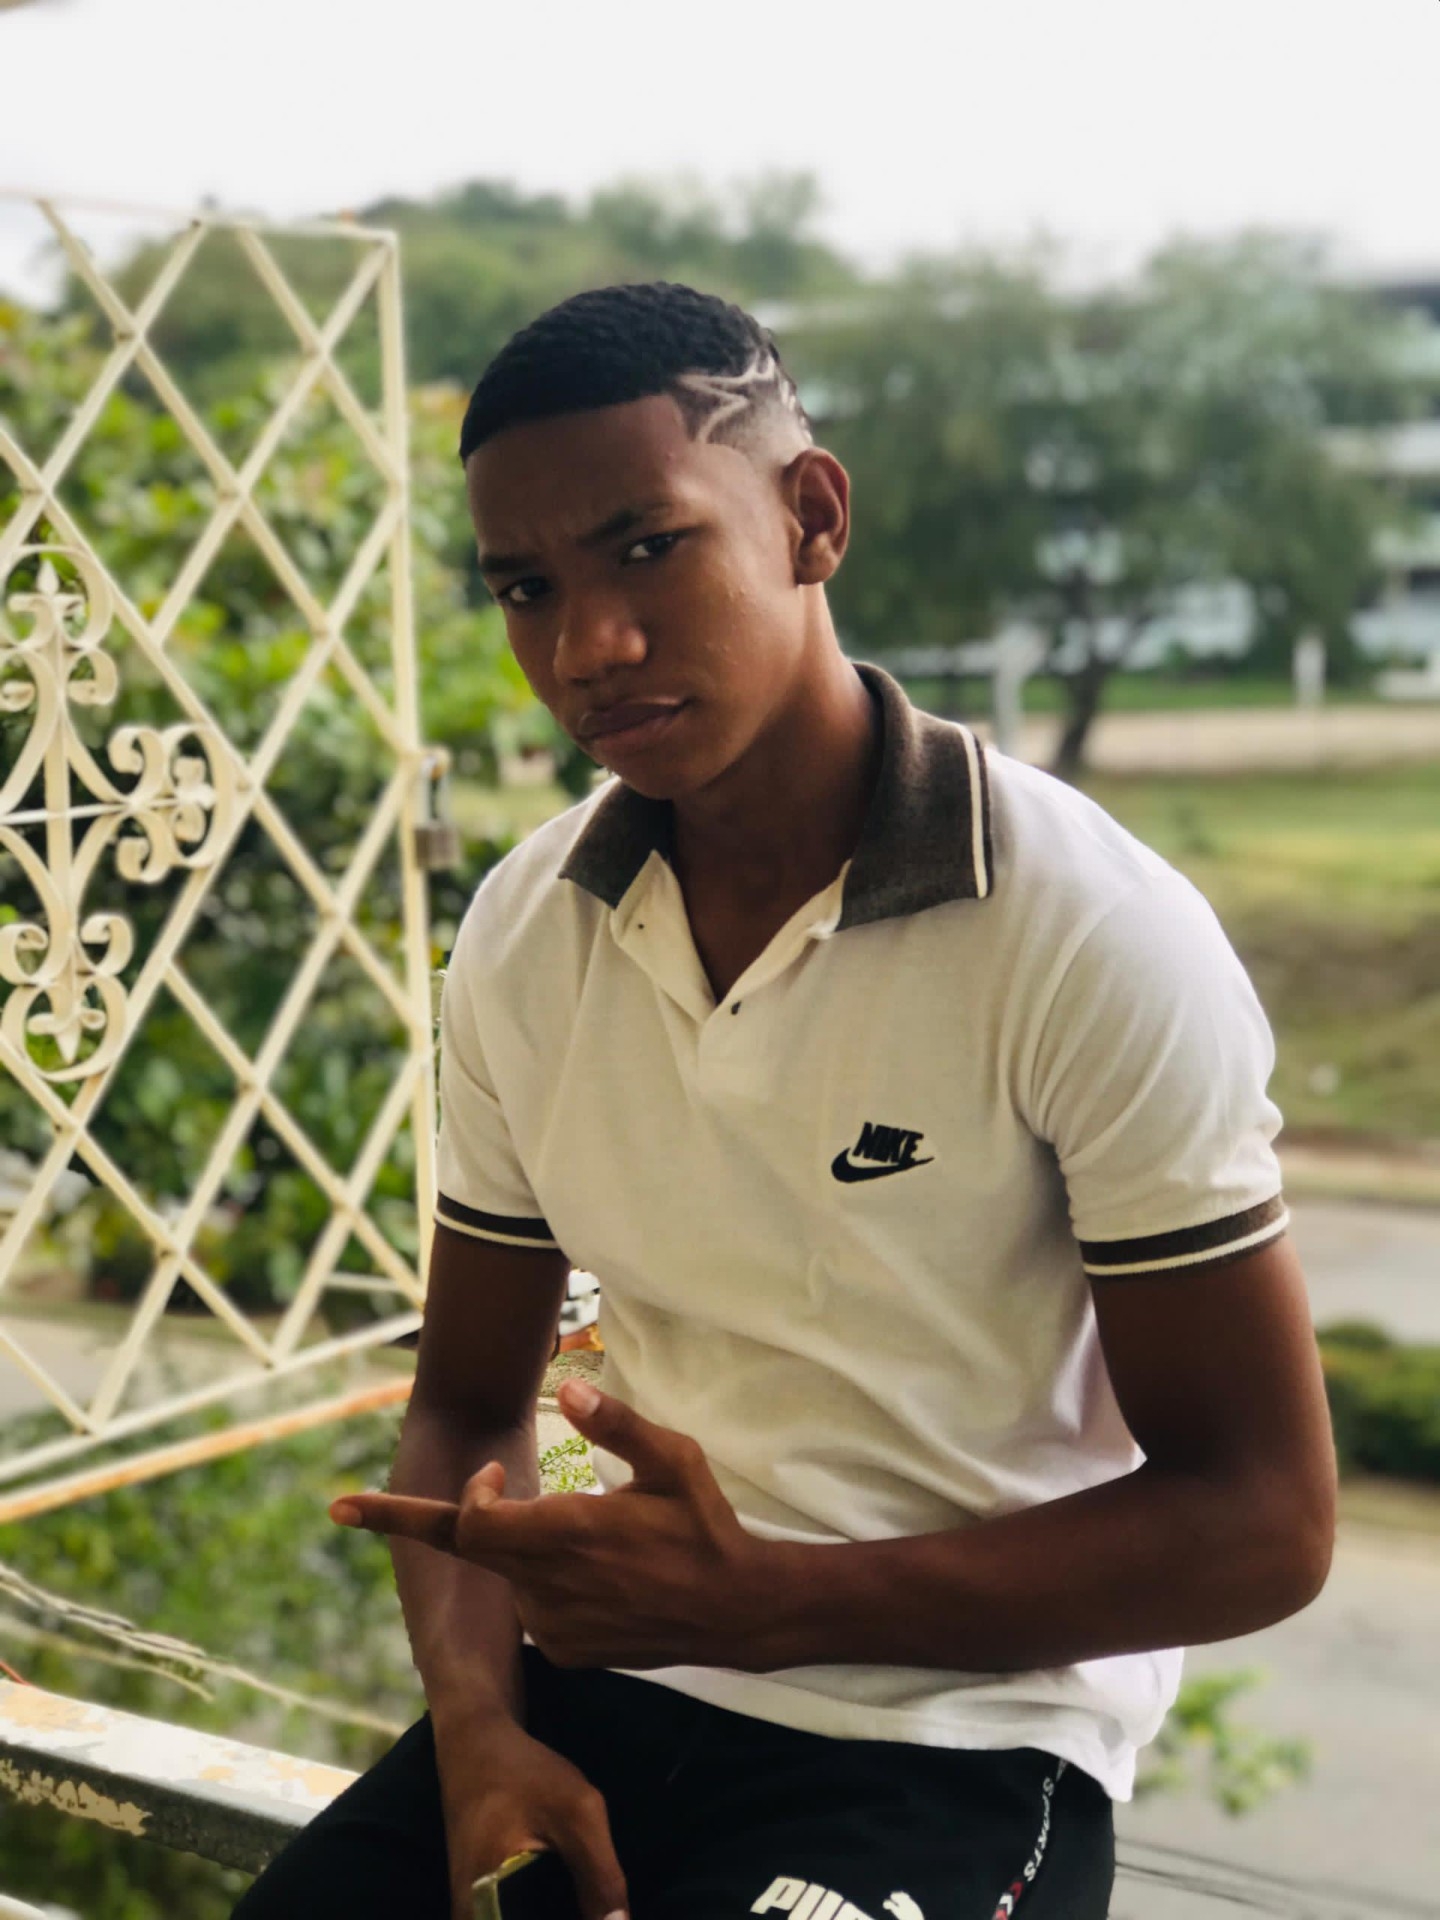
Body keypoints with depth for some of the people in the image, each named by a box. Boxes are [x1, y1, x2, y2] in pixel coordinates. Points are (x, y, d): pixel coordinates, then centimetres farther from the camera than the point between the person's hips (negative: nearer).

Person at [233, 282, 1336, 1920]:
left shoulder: (1096, 942, -14)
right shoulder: (521, 938, 1)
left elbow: (1260, 1522, -12)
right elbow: (468, 1409, 11)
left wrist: (758, 1600, -19)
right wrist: (479, 1729, -8)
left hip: (958, 1746, -3)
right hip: (594, 1683, 4)